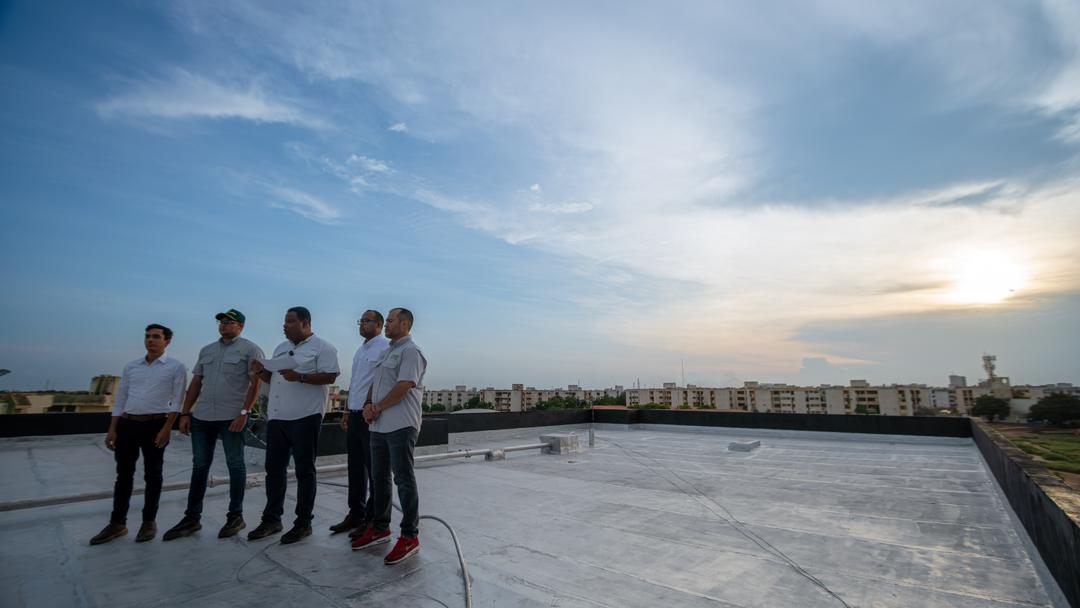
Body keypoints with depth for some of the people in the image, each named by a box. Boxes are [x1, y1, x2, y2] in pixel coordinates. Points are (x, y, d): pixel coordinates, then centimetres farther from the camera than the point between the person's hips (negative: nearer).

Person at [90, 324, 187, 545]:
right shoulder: (131, 367, 12)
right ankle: (117, 524, 22)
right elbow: (120, 399, 14)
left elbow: (177, 401, -7)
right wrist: (112, 429, 6)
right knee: (123, 474, 11)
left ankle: (149, 522, 18)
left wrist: (167, 429, -15)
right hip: (127, 424, 4)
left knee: (152, 475, 6)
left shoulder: (175, 367, -2)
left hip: (155, 425, -4)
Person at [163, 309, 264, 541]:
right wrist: (185, 413, 8)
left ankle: (235, 516, 13)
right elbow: (195, 383, 15)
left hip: (232, 418, -6)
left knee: (235, 465, 3)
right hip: (202, 417, 6)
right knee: (199, 466, 12)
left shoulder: (250, 349, -4)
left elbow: (255, 384, -11)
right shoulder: (206, 350, 15)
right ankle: (192, 518, 22)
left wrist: (244, 412, -19)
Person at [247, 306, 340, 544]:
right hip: (277, 417, 8)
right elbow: (273, 378, 23)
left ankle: (303, 523, 13)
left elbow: (330, 376, -15)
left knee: (304, 470, 3)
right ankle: (271, 520, 28)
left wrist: (299, 377, -23)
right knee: (274, 468, 14)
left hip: (304, 417, -7)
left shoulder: (322, 347, -5)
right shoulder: (281, 348, 18)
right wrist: (261, 371, 3)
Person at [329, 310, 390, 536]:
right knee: (356, 467, 16)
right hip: (355, 415, 9)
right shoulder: (361, 349, 18)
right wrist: (348, 411, 20)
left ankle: (374, 519, 13)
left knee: (374, 469, 1)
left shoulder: (384, 346, -11)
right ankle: (356, 514, 29)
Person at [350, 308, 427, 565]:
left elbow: (404, 387, -19)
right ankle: (380, 528, 32)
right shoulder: (387, 352, 19)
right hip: (379, 426, 9)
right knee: (379, 477, 17)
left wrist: (378, 407, -11)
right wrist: (368, 404, -1)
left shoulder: (411, 351, -10)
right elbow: (375, 383, 18)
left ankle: (409, 537, 8)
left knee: (404, 480, -2)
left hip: (400, 426, -9)